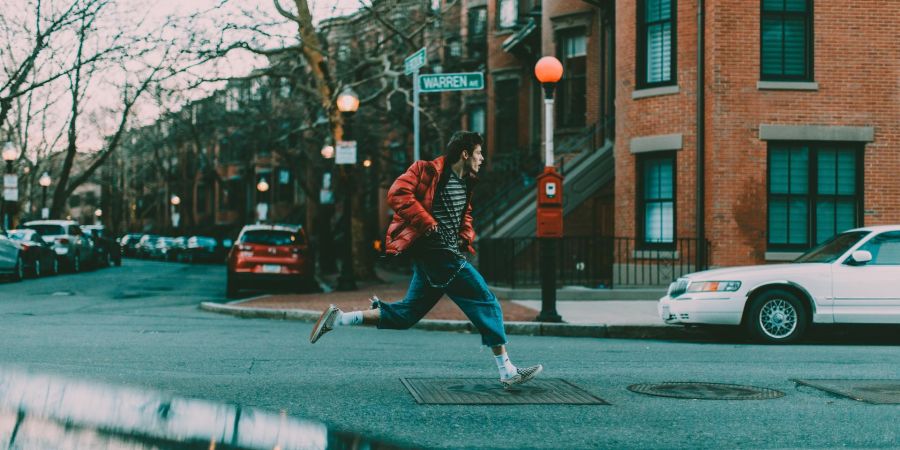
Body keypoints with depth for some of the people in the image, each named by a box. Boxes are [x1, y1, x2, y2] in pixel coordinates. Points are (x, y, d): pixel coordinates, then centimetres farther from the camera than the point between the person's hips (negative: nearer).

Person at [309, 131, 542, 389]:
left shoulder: (465, 183, 18)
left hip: (450, 255, 10)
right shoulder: (427, 171, -8)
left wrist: (467, 237, 13)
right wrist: (427, 222, -21)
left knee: (407, 314, 11)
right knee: (486, 302, -9)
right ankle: (508, 373, -5)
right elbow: (397, 194, -19)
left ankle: (338, 319, 15)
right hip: (438, 254, -10)